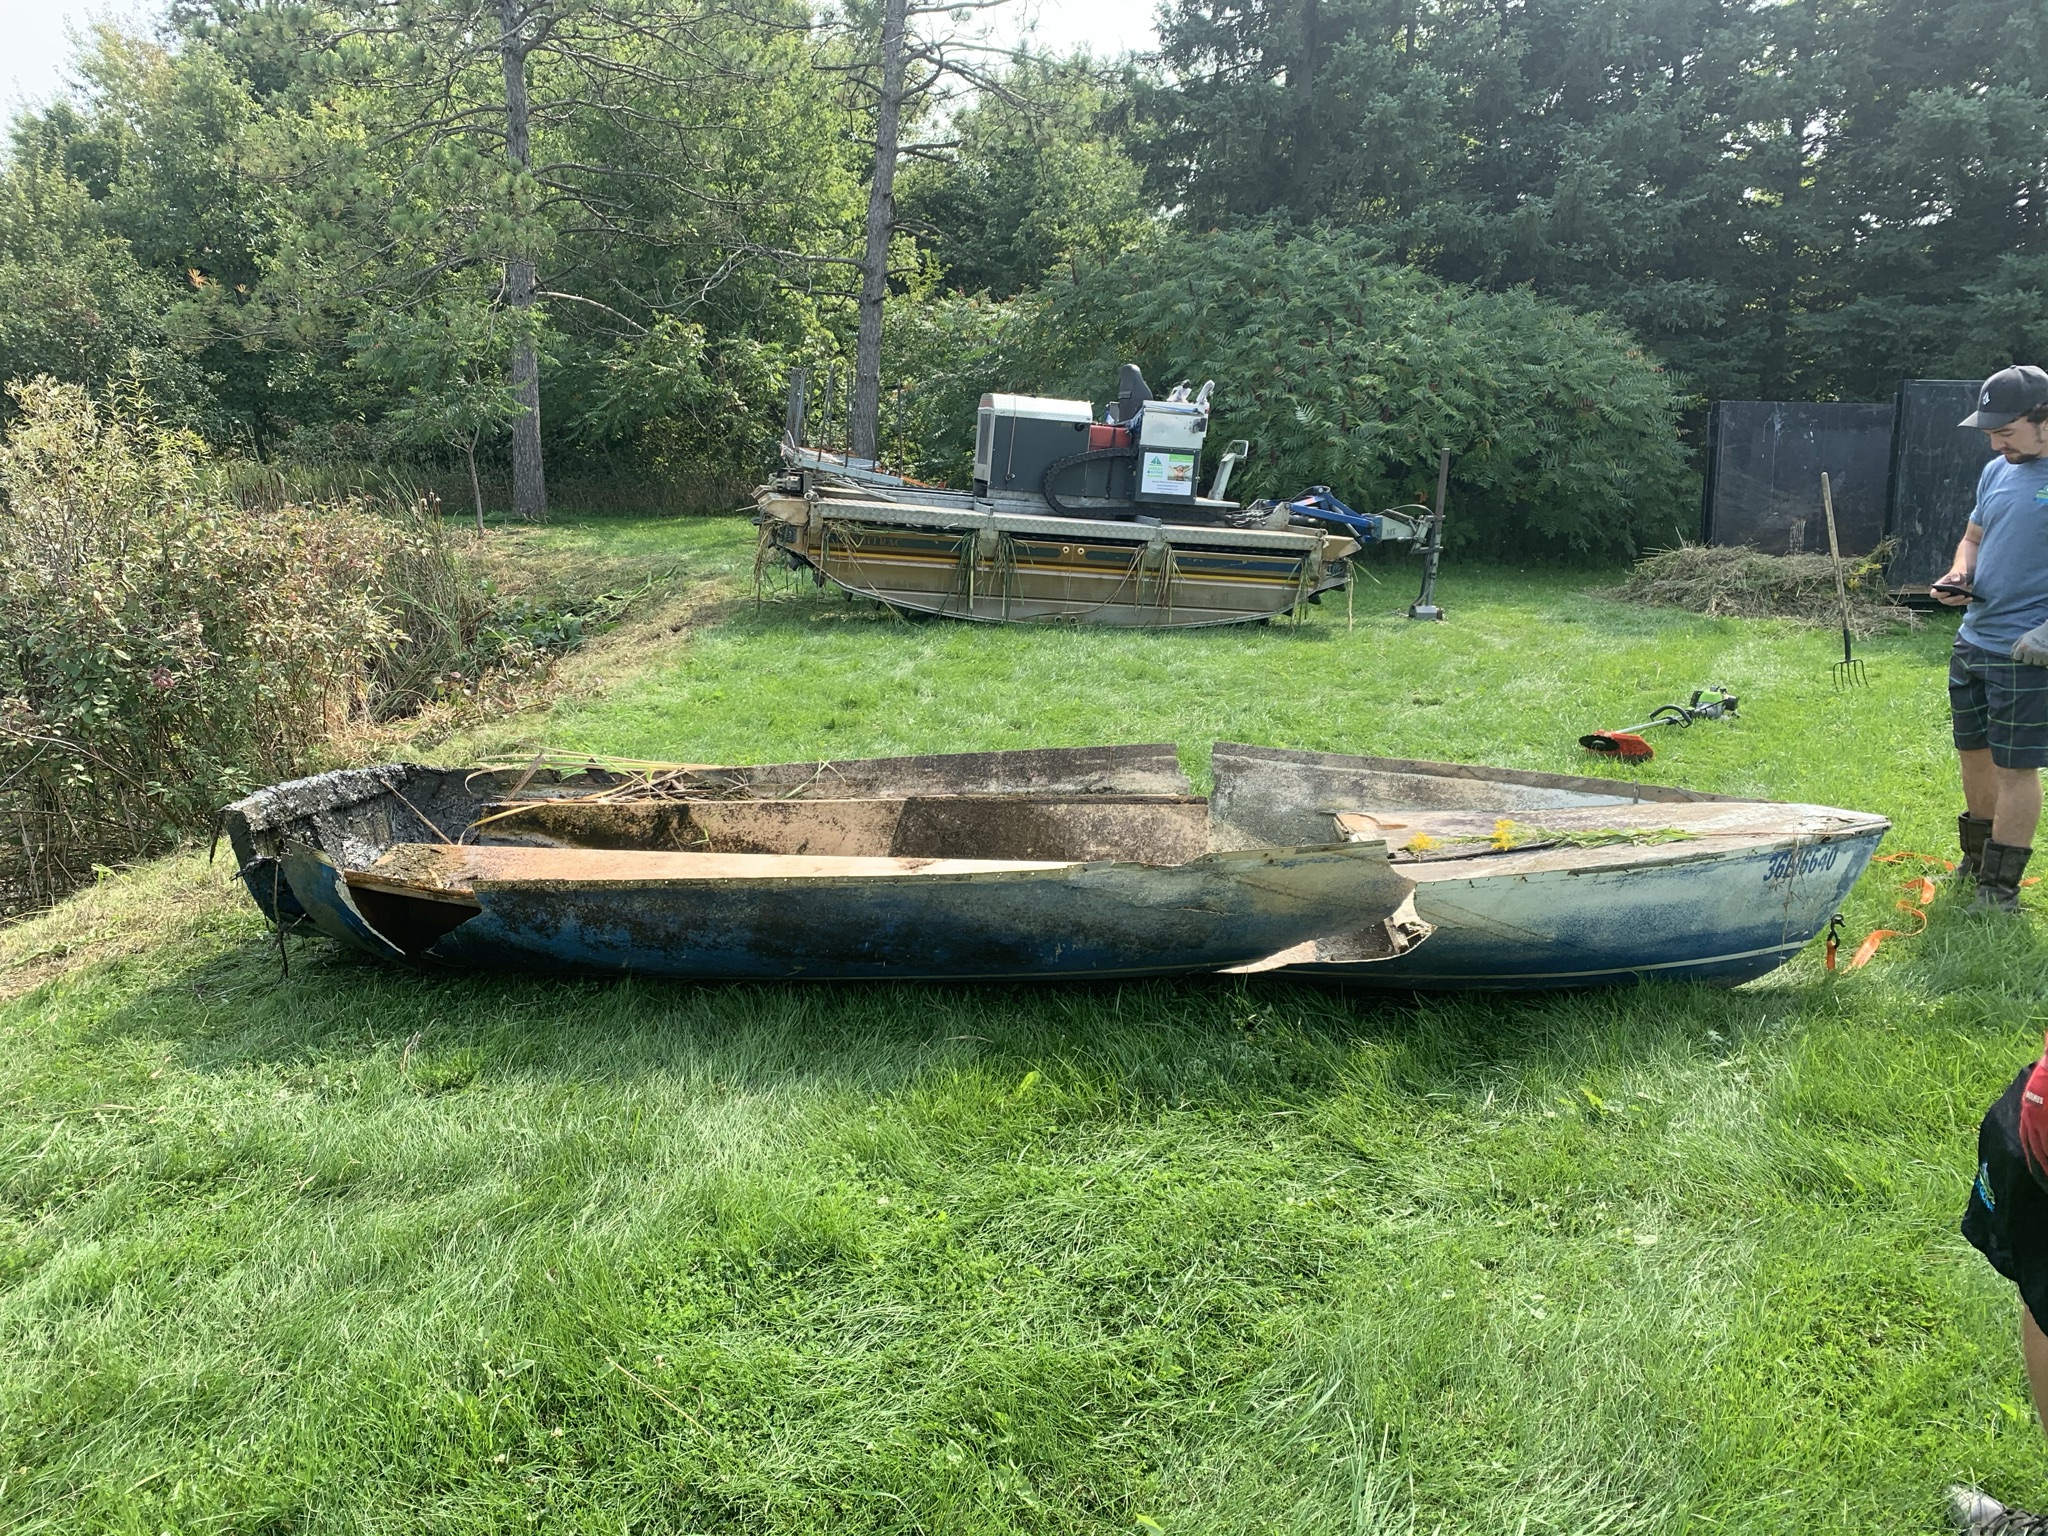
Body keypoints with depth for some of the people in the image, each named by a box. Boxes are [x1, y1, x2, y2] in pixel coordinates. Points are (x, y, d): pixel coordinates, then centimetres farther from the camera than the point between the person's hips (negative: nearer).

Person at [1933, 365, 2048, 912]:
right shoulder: (1997, 471, 9)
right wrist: (1959, 576, 1)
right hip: (1974, 641, 8)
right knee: (1974, 753, 18)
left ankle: (2002, 890, 11)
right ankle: (1975, 864, 35)